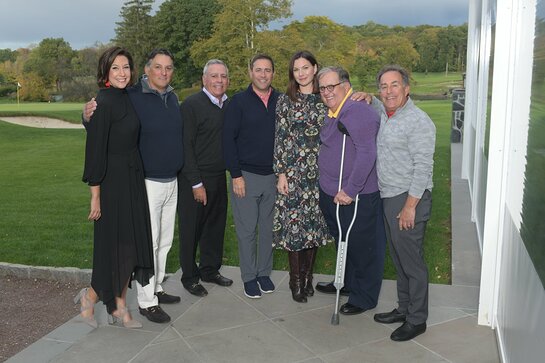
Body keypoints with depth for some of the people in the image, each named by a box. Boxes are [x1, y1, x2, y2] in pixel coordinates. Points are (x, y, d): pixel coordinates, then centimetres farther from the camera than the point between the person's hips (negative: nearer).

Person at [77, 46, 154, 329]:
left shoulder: (126, 99, 10)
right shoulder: (103, 102, -15)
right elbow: (95, 149, -17)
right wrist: (95, 194, -17)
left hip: (132, 178, 8)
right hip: (112, 181, -8)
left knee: (130, 244, 12)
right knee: (115, 245, 0)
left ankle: (119, 307, 25)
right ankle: (90, 296, 25)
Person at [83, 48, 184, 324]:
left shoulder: (172, 97, 7)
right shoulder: (132, 97, -13)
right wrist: (88, 116, -32)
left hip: (172, 182, 7)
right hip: (147, 183, -7)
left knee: (165, 241, 16)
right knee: (148, 242, -1)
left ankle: (156, 288, 32)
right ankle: (146, 301, 12)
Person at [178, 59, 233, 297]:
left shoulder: (229, 106, 8)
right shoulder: (191, 105, -12)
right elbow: (186, 146, -14)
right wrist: (196, 183, -16)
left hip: (219, 178, 7)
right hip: (194, 180, -6)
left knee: (216, 226, 16)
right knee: (191, 229, 6)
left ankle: (210, 270, 34)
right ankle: (189, 277, 23)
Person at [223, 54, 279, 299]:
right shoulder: (238, 102, -4)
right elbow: (229, 139, -5)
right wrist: (236, 175, -9)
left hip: (273, 175, 3)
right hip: (246, 175, -2)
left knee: (268, 228, 12)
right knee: (247, 230, 5)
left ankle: (264, 272, 28)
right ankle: (249, 277, 20)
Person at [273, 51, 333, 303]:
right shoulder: (285, 100, 1)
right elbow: (280, 138, -2)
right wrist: (281, 173, -6)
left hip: (319, 171, 2)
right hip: (293, 171, -2)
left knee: (314, 223, 8)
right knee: (293, 223, 0)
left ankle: (308, 277, 24)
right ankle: (296, 281, 15)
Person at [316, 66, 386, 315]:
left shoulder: (358, 111, -21)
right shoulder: (332, 114, 10)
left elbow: (366, 154, -29)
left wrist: (349, 191, -26)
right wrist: (330, 189, 17)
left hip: (356, 198, -9)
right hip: (331, 195, 9)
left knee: (362, 248, 7)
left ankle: (364, 298, 23)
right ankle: (345, 283, 44)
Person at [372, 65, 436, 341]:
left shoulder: (418, 121, -14)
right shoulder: (382, 113, 10)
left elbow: (423, 167, -18)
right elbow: (370, 102, 34)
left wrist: (410, 206, -21)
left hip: (410, 198, -8)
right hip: (388, 197, 8)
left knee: (411, 260, 0)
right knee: (398, 258, 17)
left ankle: (416, 320, 13)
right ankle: (404, 308, 31)